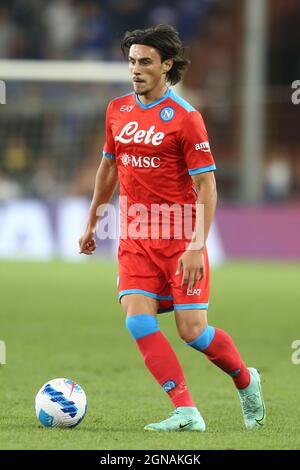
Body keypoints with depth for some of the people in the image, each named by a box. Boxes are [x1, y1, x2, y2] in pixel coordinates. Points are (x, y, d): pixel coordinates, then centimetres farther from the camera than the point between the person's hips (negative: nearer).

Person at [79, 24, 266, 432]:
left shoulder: (185, 117, -11)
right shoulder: (117, 111, 8)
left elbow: (207, 188, -12)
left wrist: (197, 248, -20)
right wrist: (92, 221, 27)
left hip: (180, 237, -5)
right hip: (135, 237, 5)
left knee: (191, 330, -5)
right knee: (137, 319, -14)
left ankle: (245, 380, 24)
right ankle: (186, 412, -12)